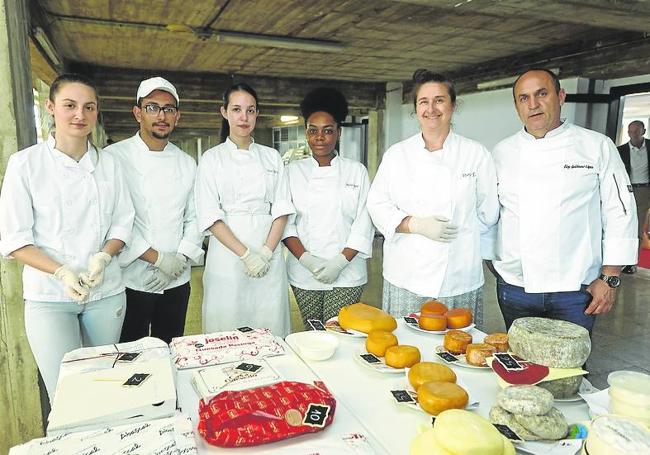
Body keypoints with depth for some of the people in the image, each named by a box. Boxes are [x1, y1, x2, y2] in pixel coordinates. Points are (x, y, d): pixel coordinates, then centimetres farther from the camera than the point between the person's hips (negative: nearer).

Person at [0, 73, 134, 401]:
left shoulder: (109, 164, 6)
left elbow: (122, 223, 8)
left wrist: (104, 256, -12)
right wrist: (62, 272, -18)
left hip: (106, 292, 3)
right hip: (49, 297, -3)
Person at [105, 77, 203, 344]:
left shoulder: (187, 164, 8)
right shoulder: (114, 158, -6)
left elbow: (194, 219, 7)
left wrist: (178, 261, -7)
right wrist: (159, 258, -14)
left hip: (177, 281, 4)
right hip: (131, 281, -3)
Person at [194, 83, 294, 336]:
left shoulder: (272, 157, 10)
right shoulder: (212, 159, 3)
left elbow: (281, 210, 4)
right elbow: (210, 217, -5)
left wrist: (266, 253, -9)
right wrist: (245, 254, -14)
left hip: (269, 258, 2)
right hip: (228, 256, -2)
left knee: (270, 330, 6)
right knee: (227, 332, 4)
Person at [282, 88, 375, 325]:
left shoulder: (356, 171, 3)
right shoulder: (293, 172, 5)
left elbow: (364, 224, -1)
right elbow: (286, 222, 1)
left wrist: (340, 261, -11)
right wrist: (305, 258, -12)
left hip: (346, 274, -1)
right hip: (303, 273, 1)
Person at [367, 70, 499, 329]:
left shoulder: (476, 154, 3)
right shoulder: (396, 154, 5)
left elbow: (488, 213, 7)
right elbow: (377, 205, 2)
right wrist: (417, 225, -11)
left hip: (460, 278, 0)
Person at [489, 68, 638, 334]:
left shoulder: (598, 147, -1)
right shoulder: (502, 152, 3)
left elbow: (620, 214, -1)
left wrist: (610, 279, -3)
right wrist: (493, 263, 8)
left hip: (576, 291, -1)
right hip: (515, 288, 2)